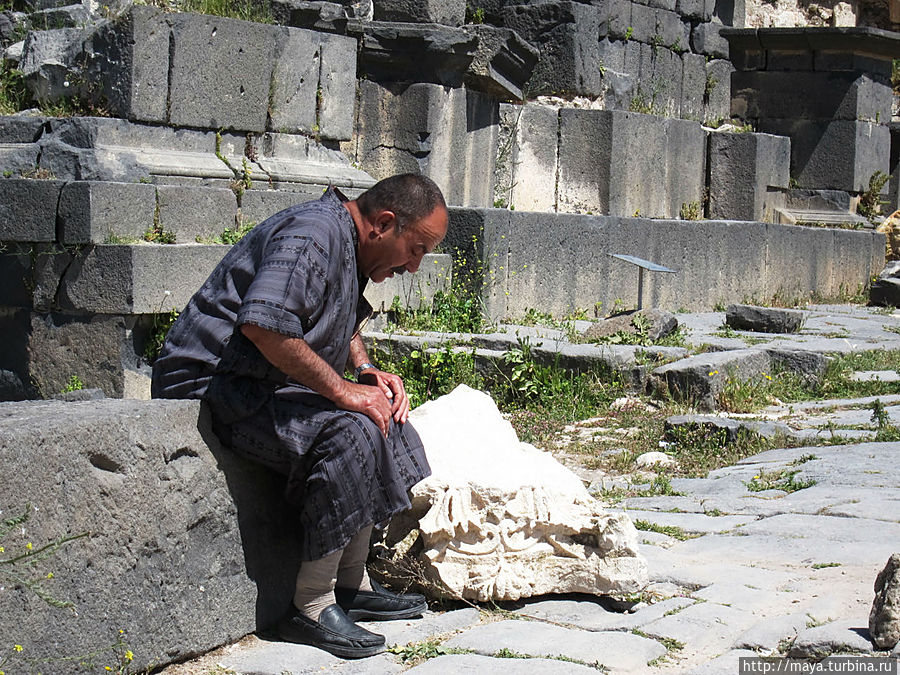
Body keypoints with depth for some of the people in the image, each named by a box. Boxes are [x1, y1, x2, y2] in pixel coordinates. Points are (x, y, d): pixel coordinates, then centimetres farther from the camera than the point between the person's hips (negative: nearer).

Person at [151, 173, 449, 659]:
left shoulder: (350, 249, 13)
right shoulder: (312, 235, -21)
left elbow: (345, 326, 29)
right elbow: (262, 324, -35)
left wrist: (366, 372, 8)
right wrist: (341, 389, -28)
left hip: (265, 383, 11)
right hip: (209, 387, -11)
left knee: (380, 415, 7)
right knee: (350, 431, -27)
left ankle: (351, 585, 9)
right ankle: (311, 608, -19)